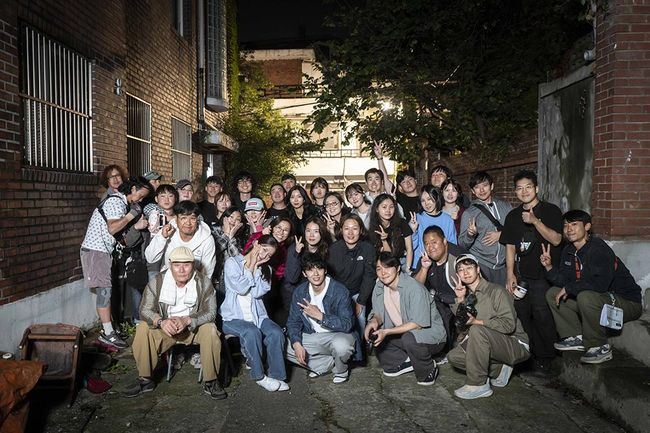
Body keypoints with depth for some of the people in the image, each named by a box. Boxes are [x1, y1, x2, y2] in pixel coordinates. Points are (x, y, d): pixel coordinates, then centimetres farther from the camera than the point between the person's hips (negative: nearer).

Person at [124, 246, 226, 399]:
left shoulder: (203, 283, -12)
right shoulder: (157, 282, -9)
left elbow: (210, 312, -17)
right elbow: (145, 310, -12)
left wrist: (186, 320, -34)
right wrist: (161, 322, -33)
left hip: (194, 327, -2)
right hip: (165, 328, 2)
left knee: (210, 330, -31)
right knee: (142, 329, -22)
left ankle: (210, 382, -16)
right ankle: (146, 379, -5)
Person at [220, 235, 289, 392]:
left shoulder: (265, 270, 15)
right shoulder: (232, 263, 1)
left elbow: (258, 292, -2)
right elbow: (240, 288, -12)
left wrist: (255, 268, -3)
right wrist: (250, 266, -4)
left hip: (258, 316, 4)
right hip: (233, 317, -4)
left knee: (276, 333, -24)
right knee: (252, 332, -33)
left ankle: (277, 376, -11)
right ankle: (259, 376, -15)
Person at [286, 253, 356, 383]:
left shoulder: (340, 291, -18)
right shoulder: (300, 292, -4)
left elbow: (347, 325, -22)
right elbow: (293, 321, -1)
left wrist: (320, 316, -30)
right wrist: (297, 344, -19)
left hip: (337, 335, -5)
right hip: (312, 337, 5)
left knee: (341, 345, -38)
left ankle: (341, 371, 0)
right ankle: (330, 363, -1)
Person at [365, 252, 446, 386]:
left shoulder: (414, 288, -25)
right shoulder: (379, 287, -4)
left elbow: (419, 323, -28)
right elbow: (378, 313, 3)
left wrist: (387, 332, -33)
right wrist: (374, 321, -22)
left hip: (430, 333, -7)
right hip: (402, 332, 7)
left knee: (409, 338, -37)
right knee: (373, 333, -7)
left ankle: (428, 369, -7)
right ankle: (405, 362, 3)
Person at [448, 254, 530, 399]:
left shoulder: (496, 291, -14)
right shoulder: (468, 295, 8)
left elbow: (509, 324, -23)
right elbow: (461, 325, 1)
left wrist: (477, 322, -25)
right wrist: (460, 300, -10)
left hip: (516, 345, -8)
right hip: (492, 344, 8)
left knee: (476, 330, -32)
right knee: (453, 356, -4)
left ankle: (477, 385, -23)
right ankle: (499, 370, 3)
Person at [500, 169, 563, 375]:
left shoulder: (551, 211, 0)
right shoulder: (513, 216, 12)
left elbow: (556, 240, -11)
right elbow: (510, 246, 11)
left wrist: (535, 221, -22)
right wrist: (510, 274, 3)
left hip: (545, 273, -4)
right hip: (522, 274, 4)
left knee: (542, 316, -5)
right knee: (523, 314, 5)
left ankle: (546, 358, 12)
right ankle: (534, 355, 21)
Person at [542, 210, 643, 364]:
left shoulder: (599, 248, -21)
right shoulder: (568, 251, 4)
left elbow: (600, 284, -33)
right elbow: (564, 281, 1)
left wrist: (569, 288, -24)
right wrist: (549, 267, -14)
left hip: (626, 302, -8)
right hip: (601, 299, 9)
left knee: (586, 296, -36)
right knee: (552, 293, 2)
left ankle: (601, 347, -16)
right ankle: (576, 338, 4)